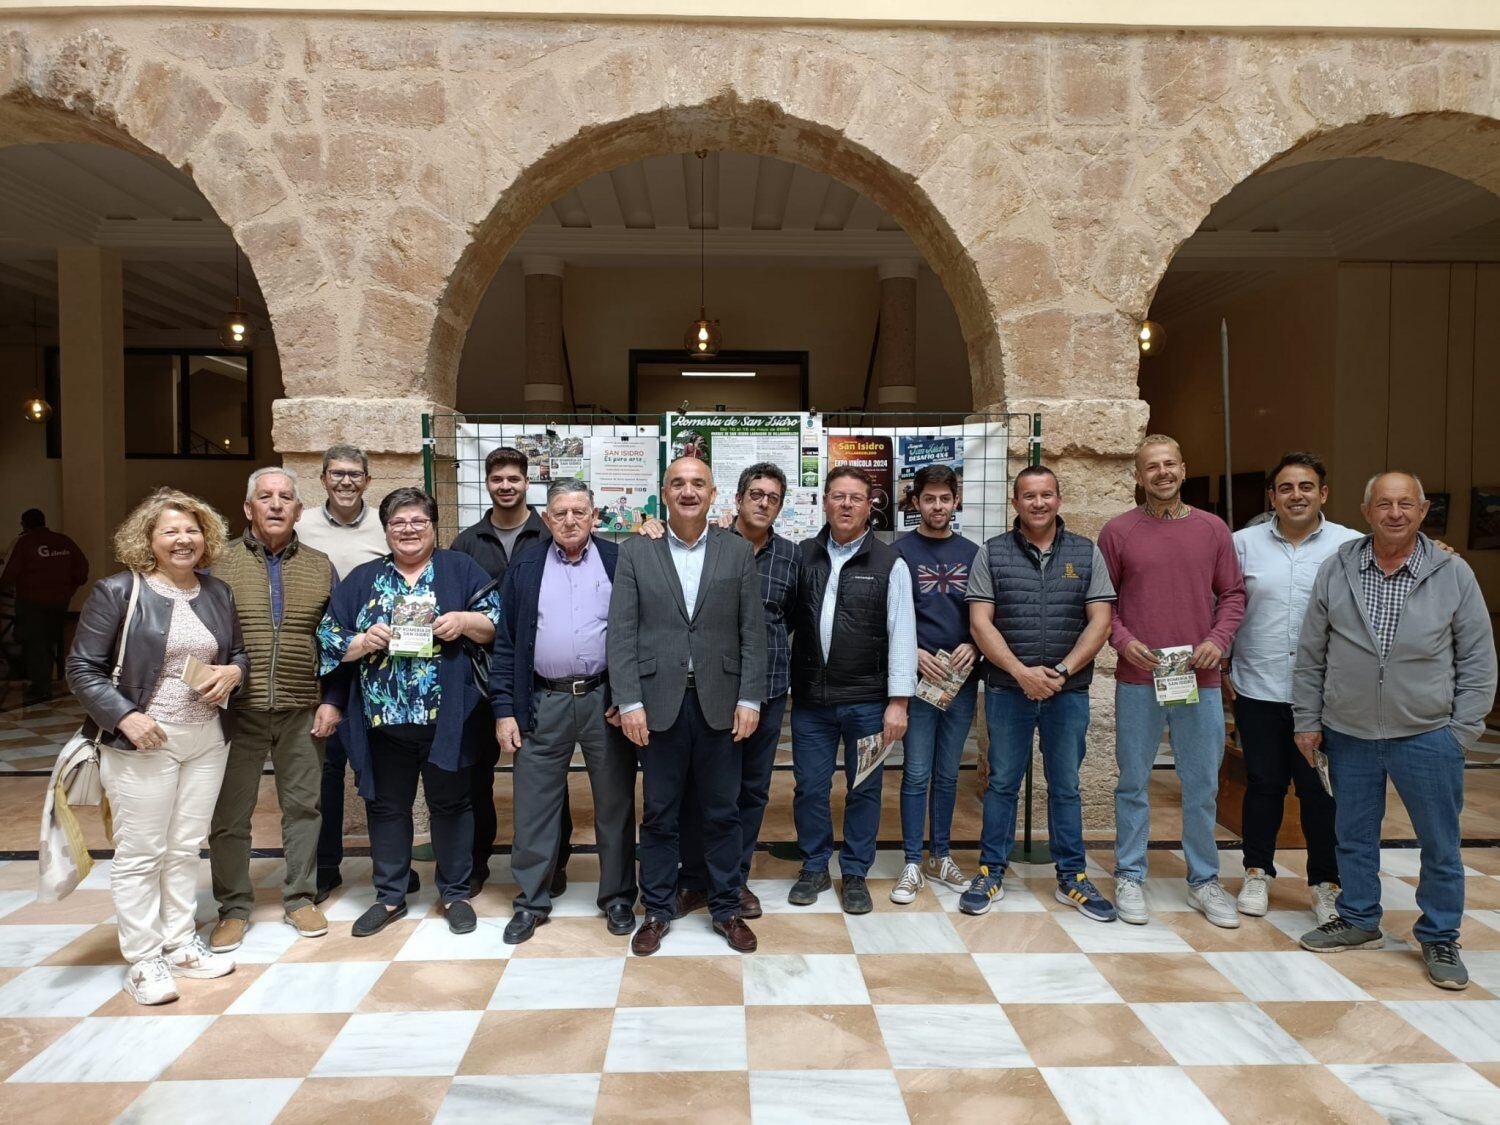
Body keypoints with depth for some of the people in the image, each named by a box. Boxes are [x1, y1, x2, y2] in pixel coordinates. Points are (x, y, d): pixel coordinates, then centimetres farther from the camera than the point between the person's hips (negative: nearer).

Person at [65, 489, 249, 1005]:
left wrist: (234, 671, -5)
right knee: (141, 853, 3)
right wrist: (124, 715, -18)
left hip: (208, 740, 5)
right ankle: (143, 960, 15)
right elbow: (82, 668, -7)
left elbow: (240, 653, 18)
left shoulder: (218, 593, 8)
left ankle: (180, 945, 26)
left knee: (186, 849, 13)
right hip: (142, 742, -5)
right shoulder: (117, 592, -7)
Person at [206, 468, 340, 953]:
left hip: (302, 712, 2)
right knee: (229, 814, 5)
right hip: (237, 710, -1)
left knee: (303, 806, 9)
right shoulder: (219, 563, 2)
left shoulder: (320, 567, 7)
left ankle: (300, 898, 24)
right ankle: (234, 908, 21)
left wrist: (331, 701, 1)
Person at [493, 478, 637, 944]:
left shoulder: (618, 562, 2)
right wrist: (504, 710, 0)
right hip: (543, 704, 1)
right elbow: (506, 644, 5)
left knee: (615, 804, 9)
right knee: (534, 807, 8)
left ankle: (618, 897, 25)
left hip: (606, 700, -1)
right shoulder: (525, 569, 6)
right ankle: (531, 902, 24)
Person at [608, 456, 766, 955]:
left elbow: (753, 631, 2)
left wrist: (749, 699, -4)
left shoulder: (739, 552, 4)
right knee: (659, 814, 10)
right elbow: (622, 632, -2)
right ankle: (658, 910, 26)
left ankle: (726, 908, 26)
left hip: (720, 701, 1)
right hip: (659, 701, 0)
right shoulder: (635, 552, 2)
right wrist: (628, 702, -9)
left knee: (722, 812, 10)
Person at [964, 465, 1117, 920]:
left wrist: (1062, 671, -12)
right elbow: (980, 622, -5)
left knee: (1065, 786, 11)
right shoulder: (992, 553, 1)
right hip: (1007, 689, -1)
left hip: (1068, 690, 1)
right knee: (1002, 783, 8)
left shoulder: (1086, 552, 5)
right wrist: (1021, 671, -15)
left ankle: (1072, 878, 23)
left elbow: (1099, 622, -1)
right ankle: (991, 874, 19)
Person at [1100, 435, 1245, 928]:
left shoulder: (1212, 529, 5)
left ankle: (1204, 880, 28)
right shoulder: (1118, 532, 0)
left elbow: (1233, 593, 9)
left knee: (1202, 786, 12)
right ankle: (1129, 878, 22)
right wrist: (1122, 640, -11)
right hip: (1138, 679, -2)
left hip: (1200, 679, 2)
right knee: (1134, 782, 9)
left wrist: (1219, 639, -6)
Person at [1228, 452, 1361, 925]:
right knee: (1264, 784, 11)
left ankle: (1325, 882, 23)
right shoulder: (1243, 543, 4)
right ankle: (1258, 873, 27)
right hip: (1258, 689, 1)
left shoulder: (1353, 546, 1)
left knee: (1321, 789, 7)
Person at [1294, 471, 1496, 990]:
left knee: (1441, 845, 8)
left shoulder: (1454, 575, -3)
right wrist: (1307, 720, 3)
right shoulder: (1335, 571, 0)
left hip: (1427, 737, -1)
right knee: (1354, 835, 14)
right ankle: (1358, 920, 32)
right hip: (1348, 735, 2)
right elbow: (1310, 656, 4)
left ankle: (1439, 938, 26)